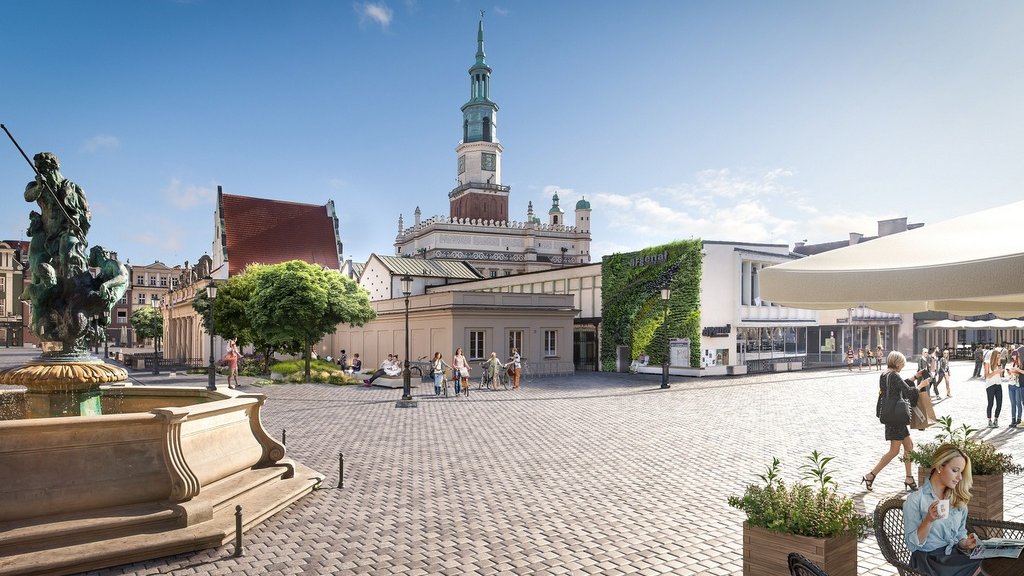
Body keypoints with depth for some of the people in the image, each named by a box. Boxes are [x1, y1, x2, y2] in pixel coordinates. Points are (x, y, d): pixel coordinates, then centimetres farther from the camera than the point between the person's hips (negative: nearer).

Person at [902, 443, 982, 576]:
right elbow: (912, 544, -9)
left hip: (955, 553, 6)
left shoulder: (958, 499, 12)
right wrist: (929, 520, -22)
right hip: (929, 558, -6)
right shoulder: (915, 500, -8)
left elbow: (960, 534, 19)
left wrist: (964, 543, -3)